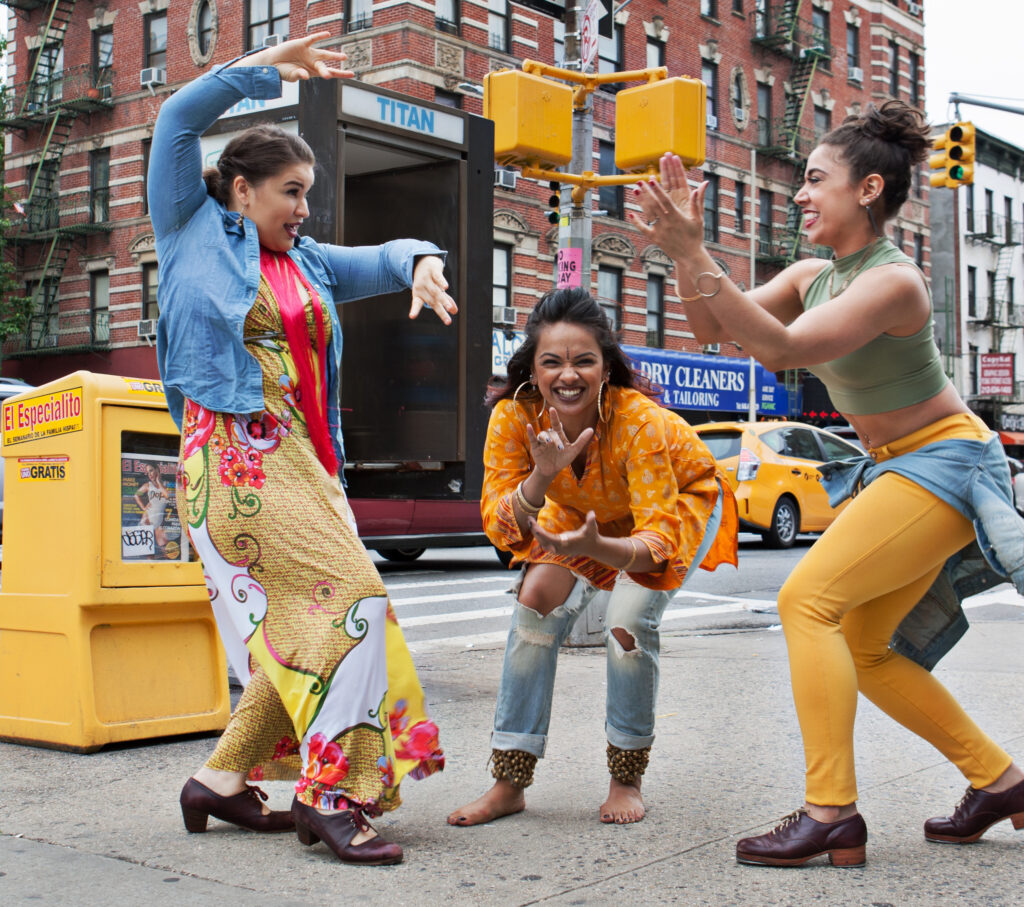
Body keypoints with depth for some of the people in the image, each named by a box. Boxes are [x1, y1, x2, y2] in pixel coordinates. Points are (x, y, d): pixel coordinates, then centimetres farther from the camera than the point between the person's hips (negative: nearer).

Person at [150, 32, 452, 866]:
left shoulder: (307, 264, 22)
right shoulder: (195, 233, 6)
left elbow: (385, 259, 20)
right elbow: (179, 119, -1)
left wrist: (422, 261, -3)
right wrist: (267, 69, -1)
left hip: (299, 459, 8)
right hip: (232, 454, -8)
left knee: (298, 628, 5)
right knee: (355, 597, -17)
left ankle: (222, 782, 17)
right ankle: (332, 795, -15)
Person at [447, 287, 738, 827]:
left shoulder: (639, 420, -40)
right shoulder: (514, 415, -30)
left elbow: (657, 539, -42)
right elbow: (499, 527, -32)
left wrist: (595, 547, -61)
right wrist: (541, 476, -50)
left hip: (680, 502, -4)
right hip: (584, 510, 4)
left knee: (627, 624, -23)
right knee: (536, 603, -14)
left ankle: (626, 780, 0)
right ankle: (509, 784, -2)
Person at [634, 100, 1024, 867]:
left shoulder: (894, 280, -23)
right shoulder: (813, 275, 3)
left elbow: (781, 348, -34)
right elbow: (713, 329, -1)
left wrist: (694, 256, -37)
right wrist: (684, 245, -14)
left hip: (944, 462, -9)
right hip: (893, 466, 9)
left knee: (807, 598, -21)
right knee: (859, 648, 9)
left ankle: (832, 815, -19)